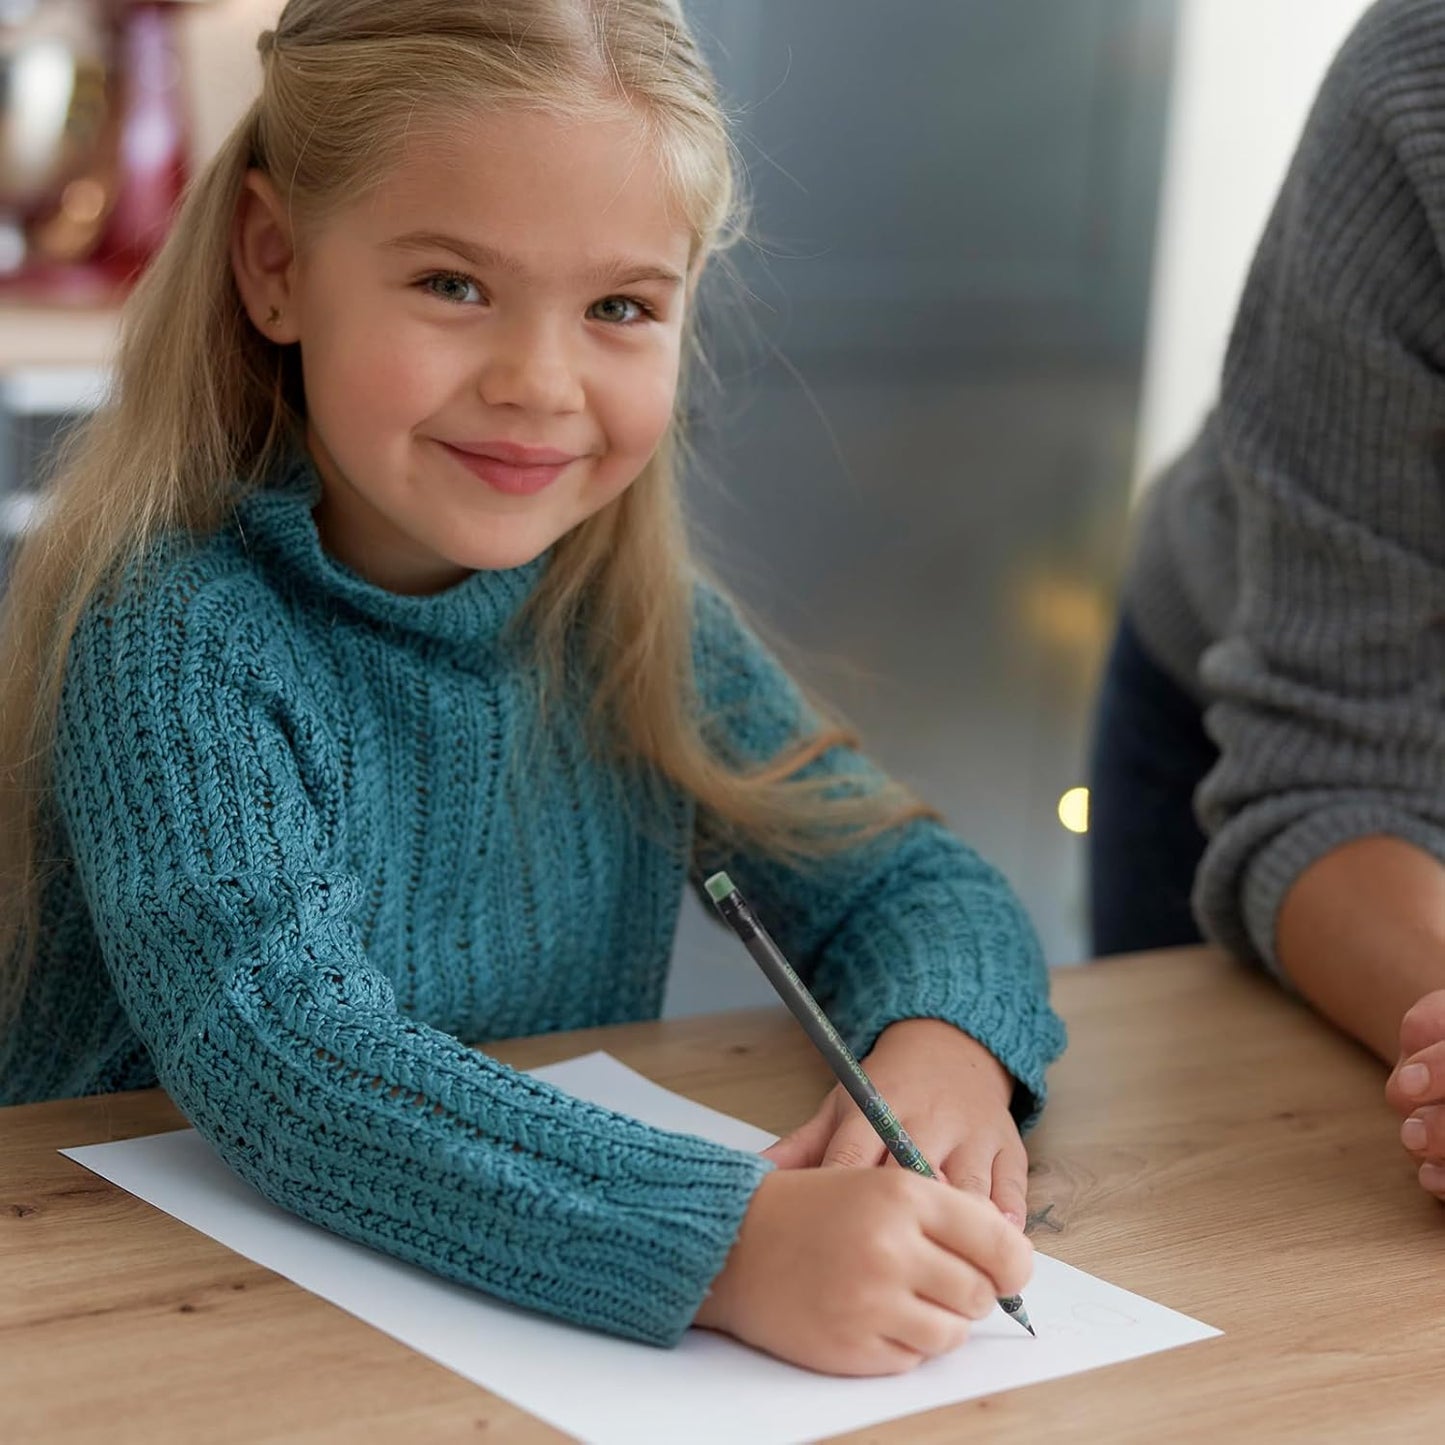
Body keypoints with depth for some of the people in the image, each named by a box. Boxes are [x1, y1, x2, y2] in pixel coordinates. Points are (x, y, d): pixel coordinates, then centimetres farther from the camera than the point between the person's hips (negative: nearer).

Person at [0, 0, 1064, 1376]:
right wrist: (729, 1244, -38)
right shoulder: (168, 631, -15)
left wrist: (944, 1040, -16)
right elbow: (282, 1053, -27)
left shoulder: (635, 620, 1)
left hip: (571, 1349, 5)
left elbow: (907, 881, 6)